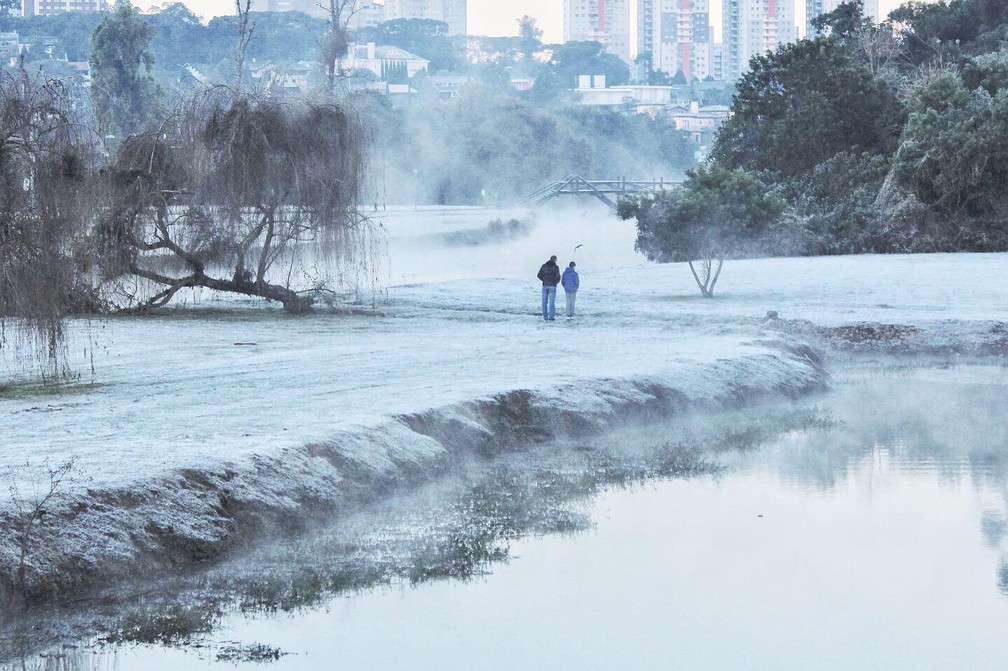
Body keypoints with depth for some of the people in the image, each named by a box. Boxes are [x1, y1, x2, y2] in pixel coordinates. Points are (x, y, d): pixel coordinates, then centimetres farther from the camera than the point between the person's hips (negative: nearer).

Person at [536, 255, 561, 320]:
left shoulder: (544, 266, 4)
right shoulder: (556, 267, -6)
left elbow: (539, 275, 1)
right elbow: (558, 277, -14)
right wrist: (557, 281, 9)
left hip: (545, 285, 3)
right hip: (552, 286, -3)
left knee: (544, 301, 9)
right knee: (551, 302, -1)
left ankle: (545, 316, 8)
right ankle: (551, 317, -6)